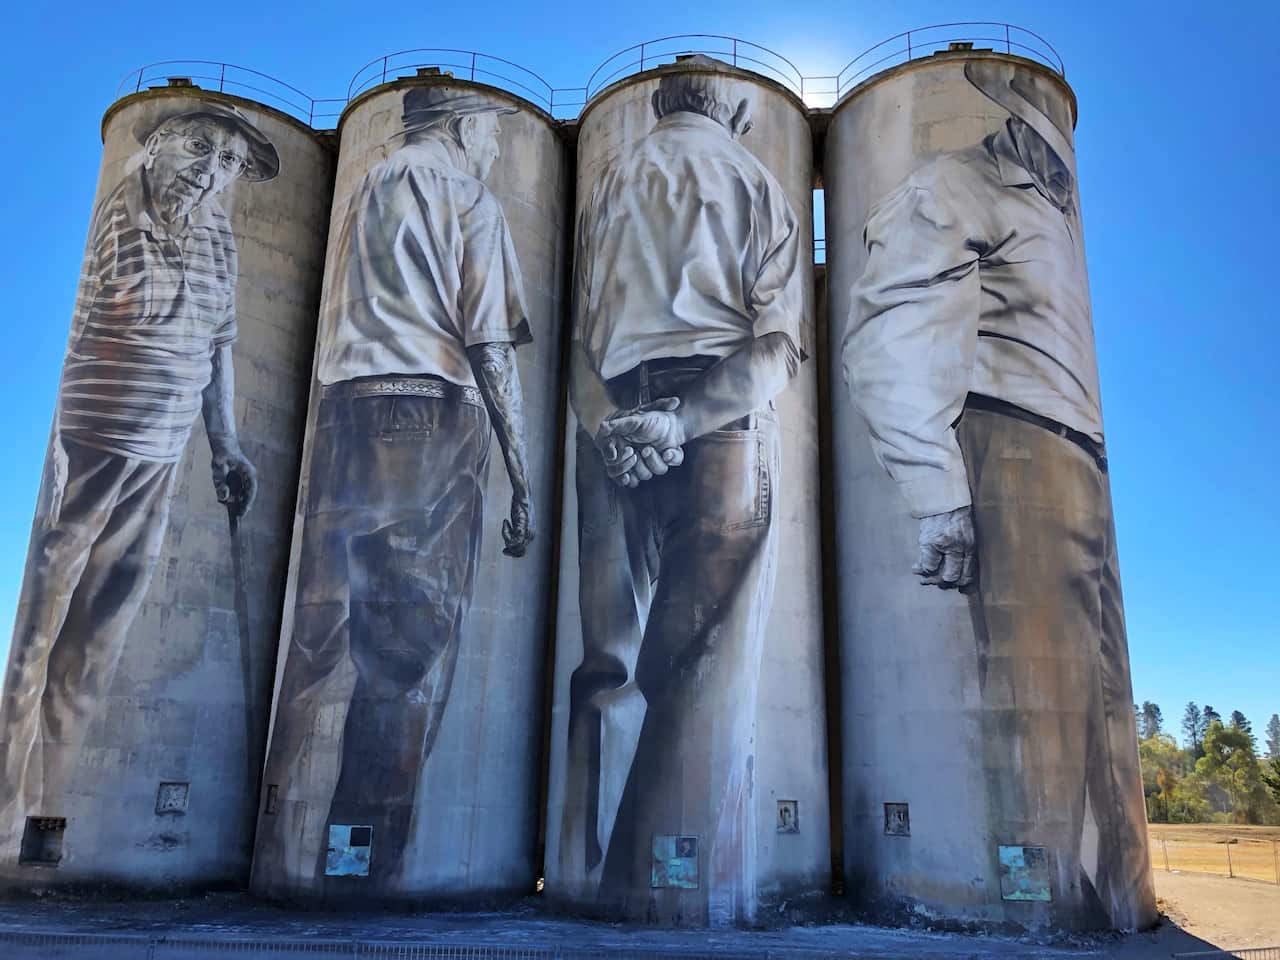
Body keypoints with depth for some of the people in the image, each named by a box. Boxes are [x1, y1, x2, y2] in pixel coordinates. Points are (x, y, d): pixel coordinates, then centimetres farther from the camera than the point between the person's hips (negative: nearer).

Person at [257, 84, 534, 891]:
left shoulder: (367, 189, 24)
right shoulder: (471, 199, 7)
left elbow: (342, 330, 18)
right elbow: (491, 348, -3)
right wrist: (524, 481, -3)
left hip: (346, 410, 6)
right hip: (433, 415, -6)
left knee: (322, 631, 3)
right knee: (415, 643, -4)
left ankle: (284, 847, 3)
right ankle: (369, 865, -3)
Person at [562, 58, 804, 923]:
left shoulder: (611, 182, 22)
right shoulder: (757, 184, 13)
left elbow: (579, 327, 8)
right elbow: (779, 340, -3)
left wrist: (611, 423, -4)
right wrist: (687, 420, -11)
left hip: (614, 426, 3)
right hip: (724, 429, -3)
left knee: (610, 662, 3)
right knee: (708, 668, -7)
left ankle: (590, 877, 2)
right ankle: (681, 892, -10)